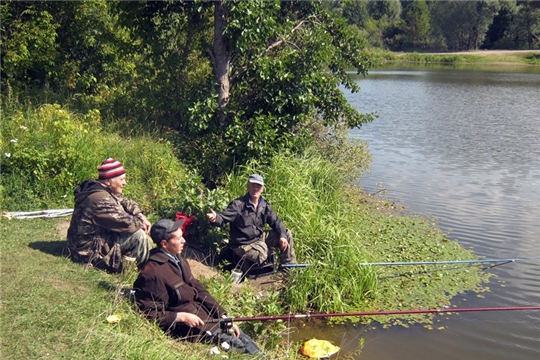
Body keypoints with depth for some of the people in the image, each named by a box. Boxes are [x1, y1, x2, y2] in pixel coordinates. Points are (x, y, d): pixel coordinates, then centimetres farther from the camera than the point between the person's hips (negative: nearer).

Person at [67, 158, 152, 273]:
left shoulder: (96, 188, 3)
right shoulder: (100, 199, -29)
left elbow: (125, 202, 12)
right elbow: (126, 223, -29)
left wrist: (141, 216, -3)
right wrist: (140, 222, -9)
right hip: (90, 252, -11)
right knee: (139, 235, -19)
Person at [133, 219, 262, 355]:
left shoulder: (179, 261, 7)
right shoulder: (152, 273, -20)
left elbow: (199, 290, 10)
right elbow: (151, 314, -16)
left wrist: (223, 315, 2)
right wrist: (182, 317, -24)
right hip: (186, 327, -8)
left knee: (242, 337, 1)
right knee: (235, 343, -14)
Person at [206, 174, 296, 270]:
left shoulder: (265, 206, 3)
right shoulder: (238, 204, -17)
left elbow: (275, 222, 9)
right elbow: (223, 218, -26)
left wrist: (282, 236, -8)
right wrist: (215, 218, -50)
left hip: (260, 237, 7)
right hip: (244, 244, -7)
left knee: (287, 234, 4)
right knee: (262, 255, -35)